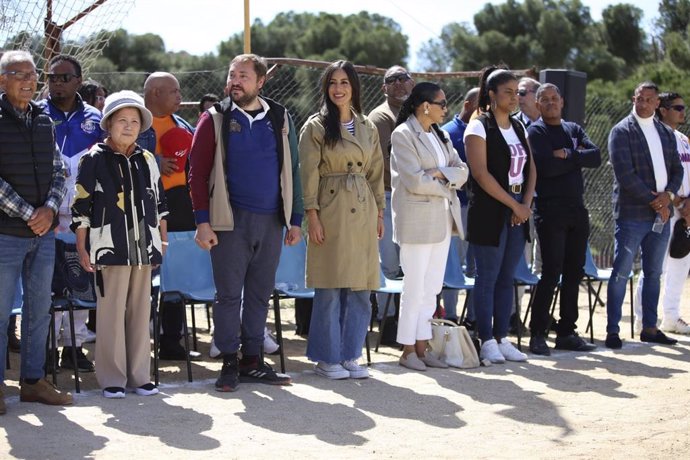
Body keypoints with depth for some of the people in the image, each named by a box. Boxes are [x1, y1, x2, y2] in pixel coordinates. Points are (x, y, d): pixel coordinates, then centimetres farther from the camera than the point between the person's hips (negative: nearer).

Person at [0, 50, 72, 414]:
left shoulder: (44, 121, 11)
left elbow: (58, 170, 12)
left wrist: (50, 209, -6)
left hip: (43, 232, 6)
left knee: (39, 310, 10)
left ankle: (33, 380, 19)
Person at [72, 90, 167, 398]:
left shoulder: (147, 160, 12)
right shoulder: (94, 160, -2)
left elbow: (159, 203, 20)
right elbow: (80, 208, -3)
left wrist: (162, 240, 17)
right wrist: (82, 250, -5)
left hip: (144, 249, 5)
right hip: (109, 249, -5)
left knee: (141, 312, 8)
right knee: (111, 313, -3)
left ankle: (140, 375, 16)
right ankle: (112, 379, 4)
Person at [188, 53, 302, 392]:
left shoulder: (280, 119, 10)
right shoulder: (215, 119, 0)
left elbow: (292, 171, 13)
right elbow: (198, 173, -2)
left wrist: (295, 219, 7)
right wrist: (202, 221, -10)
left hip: (271, 221, 3)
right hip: (231, 220, -3)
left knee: (260, 293, 9)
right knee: (229, 294, 0)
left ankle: (253, 361, 17)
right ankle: (229, 364, 7)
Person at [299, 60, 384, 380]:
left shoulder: (367, 128, 14)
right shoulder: (316, 126, -1)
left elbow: (376, 173, 17)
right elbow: (309, 174, -5)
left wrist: (379, 212, 13)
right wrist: (312, 215, -12)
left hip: (363, 212, 5)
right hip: (331, 211, -5)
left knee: (360, 288, 5)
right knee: (330, 288, -3)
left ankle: (350, 356, 14)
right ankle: (327, 358, 6)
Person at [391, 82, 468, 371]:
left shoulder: (439, 135, 15)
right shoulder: (403, 135, -9)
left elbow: (462, 171, 8)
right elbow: (415, 181, -17)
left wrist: (441, 174, -11)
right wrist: (448, 184, -4)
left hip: (442, 221, 8)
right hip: (417, 220, -8)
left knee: (432, 287, 9)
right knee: (415, 287, -3)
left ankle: (422, 346, 16)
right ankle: (408, 350, 4)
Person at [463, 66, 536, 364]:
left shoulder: (518, 128, 15)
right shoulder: (479, 128, -7)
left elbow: (531, 170, 14)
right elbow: (481, 174, -15)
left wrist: (526, 204, -2)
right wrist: (513, 204, -13)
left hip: (518, 212, 7)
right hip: (489, 211, -7)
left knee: (507, 278, 8)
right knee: (488, 277, -3)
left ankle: (502, 338, 14)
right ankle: (487, 342, 3)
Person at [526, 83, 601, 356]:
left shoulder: (573, 130, 15)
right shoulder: (536, 132, -2)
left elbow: (596, 157, 1)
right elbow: (545, 166, -17)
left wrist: (568, 155, -12)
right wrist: (578, 158, -5)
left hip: (577, 210, 6)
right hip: (550, 209, -6)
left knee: (574, 272, 8)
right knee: (552, 272, -9)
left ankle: (567, 332, 15)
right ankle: (538, 334, -2)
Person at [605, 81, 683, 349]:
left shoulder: (666, 133, 15)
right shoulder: (621, 131, -5)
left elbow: (677, 169, 14)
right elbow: (625, 175, -13)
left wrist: (668, 194, -6)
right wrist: (654, 201, -14)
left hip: (660, 213, 6)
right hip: (632, 214, -6)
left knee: (653, 274, 11)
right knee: (621, 273, -4)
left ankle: (649, 328, 19)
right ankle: (612, 330, 0)